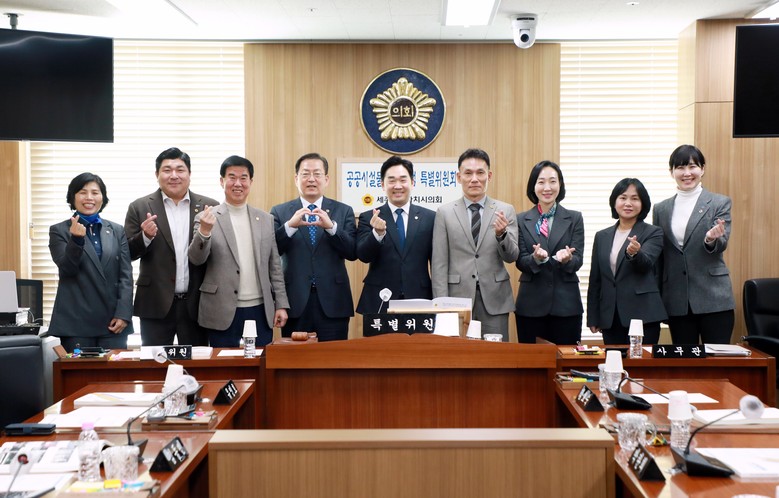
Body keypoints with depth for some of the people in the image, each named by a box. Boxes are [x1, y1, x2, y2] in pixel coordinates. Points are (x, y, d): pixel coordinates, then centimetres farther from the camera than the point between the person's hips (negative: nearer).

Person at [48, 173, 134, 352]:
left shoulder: (117, 231, 11)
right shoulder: (59, 231, 6)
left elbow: (126, 275, 5)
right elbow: (67, 269, -6)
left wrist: (123, 314, -5)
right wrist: (76, 239, -23)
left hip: (113, 320, 2)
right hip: (76, 322, -2)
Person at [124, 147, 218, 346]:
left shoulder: (210, 207, 4)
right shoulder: (140, 208, 3)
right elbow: (128, 254, 2)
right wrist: (145, 236, -17)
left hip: (195, 305, 1)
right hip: (156, 305, -1)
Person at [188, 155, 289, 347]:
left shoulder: (265, 219, 10)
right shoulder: (208, 218, 0)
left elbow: (274, 265, 11)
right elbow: (196, 259, -7)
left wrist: (281, 305, 6)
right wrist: (204, 231, -25)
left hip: (261, 311, 3)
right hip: (223, 314, -3)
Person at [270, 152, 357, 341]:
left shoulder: (343, 211, 6)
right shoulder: (279, 212, 6)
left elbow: (353, 253, -4)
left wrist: (331, 226, -19)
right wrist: (290, 225, -21)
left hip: (332, 302, 0)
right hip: (295, 301, 0)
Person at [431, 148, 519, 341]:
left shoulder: (505, 210, 5)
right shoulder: (445, 213, 3)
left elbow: (512, 257, 0)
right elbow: (439, 264, 1)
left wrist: (501, 234, -20)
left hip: (494, 301, 1)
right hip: (458, 298, -1)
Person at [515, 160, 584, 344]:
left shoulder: (574, 218, 5)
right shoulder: (521, 220, 6)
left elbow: (578, 261, -1)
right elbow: (520, 262, 0)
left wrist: (566, 259, -24)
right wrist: (536, 258, -22)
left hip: (566, 303, 0)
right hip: (531, 303, 0)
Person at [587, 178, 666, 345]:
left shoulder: (653, 233, 3)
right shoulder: (602, 237, 13)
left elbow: (646, 263, -15)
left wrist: (634, 253, -38)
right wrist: (592, 318, 10)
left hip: (642, 315, -3)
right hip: (610, 318, 4)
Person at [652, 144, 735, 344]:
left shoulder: (720, 203, 3)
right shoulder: (661, 209, 11)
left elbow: (721, 244, -6)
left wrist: (711, 239, -30)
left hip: (713, 298, -2)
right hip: (676, 301, 3)